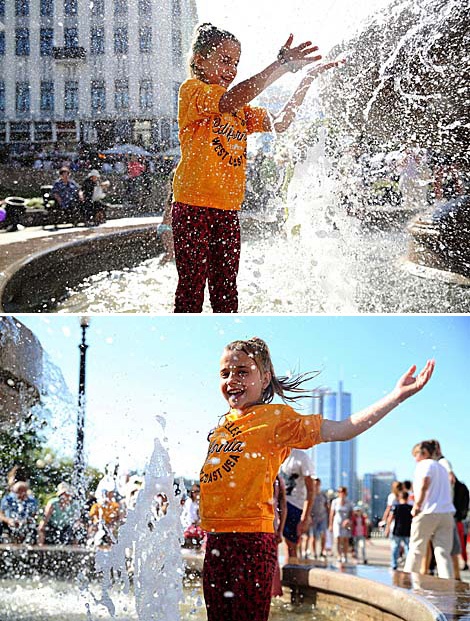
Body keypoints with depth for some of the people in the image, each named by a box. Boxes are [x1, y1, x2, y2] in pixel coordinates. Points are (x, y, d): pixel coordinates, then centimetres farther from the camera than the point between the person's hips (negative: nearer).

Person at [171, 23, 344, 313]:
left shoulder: (241, 108, 18)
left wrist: (307, 80, 0)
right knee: (192, 289, -3)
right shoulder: (192, 90, -6)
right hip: (193, 206, -7)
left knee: (226, 291, 11)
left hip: (228, 210, 7)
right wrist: (282, 65, -34)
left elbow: (280, 123, 11)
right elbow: (227, 103, -27)